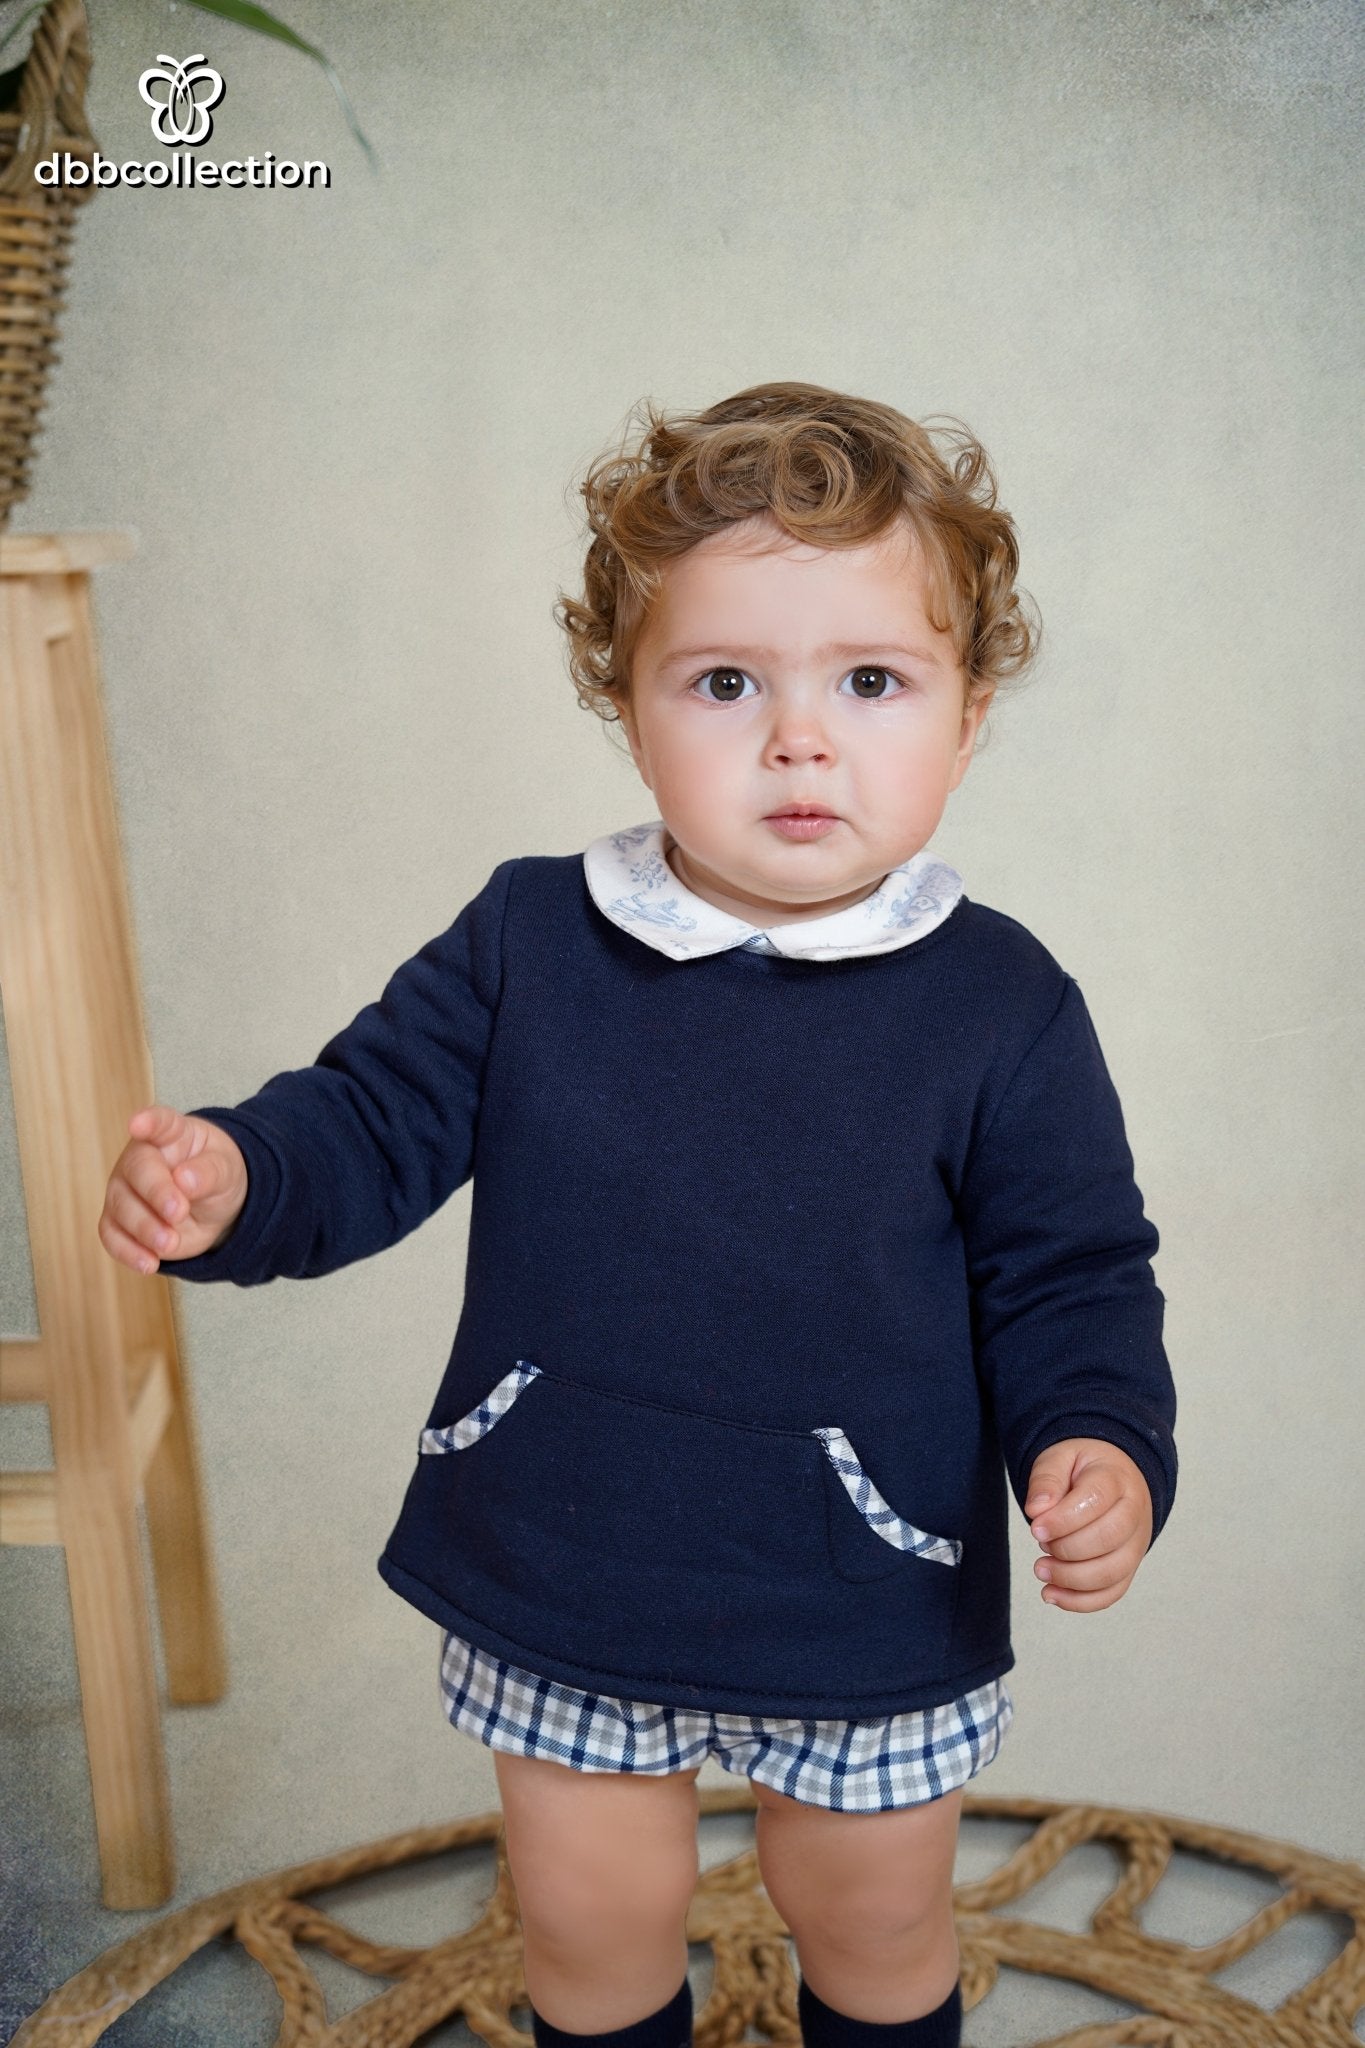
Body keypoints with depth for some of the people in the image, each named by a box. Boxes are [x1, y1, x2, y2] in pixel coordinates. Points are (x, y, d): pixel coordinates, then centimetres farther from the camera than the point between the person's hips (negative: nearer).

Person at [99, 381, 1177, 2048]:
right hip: (562, 1593, 2)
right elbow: (379, 1115, -3)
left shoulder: (1001, 1009, -12)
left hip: (868, 1614, -1)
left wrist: (1100, 1442, -23)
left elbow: (1067, 1273, -6)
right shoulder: (527, 943, -8)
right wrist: (236, 1176, -23)